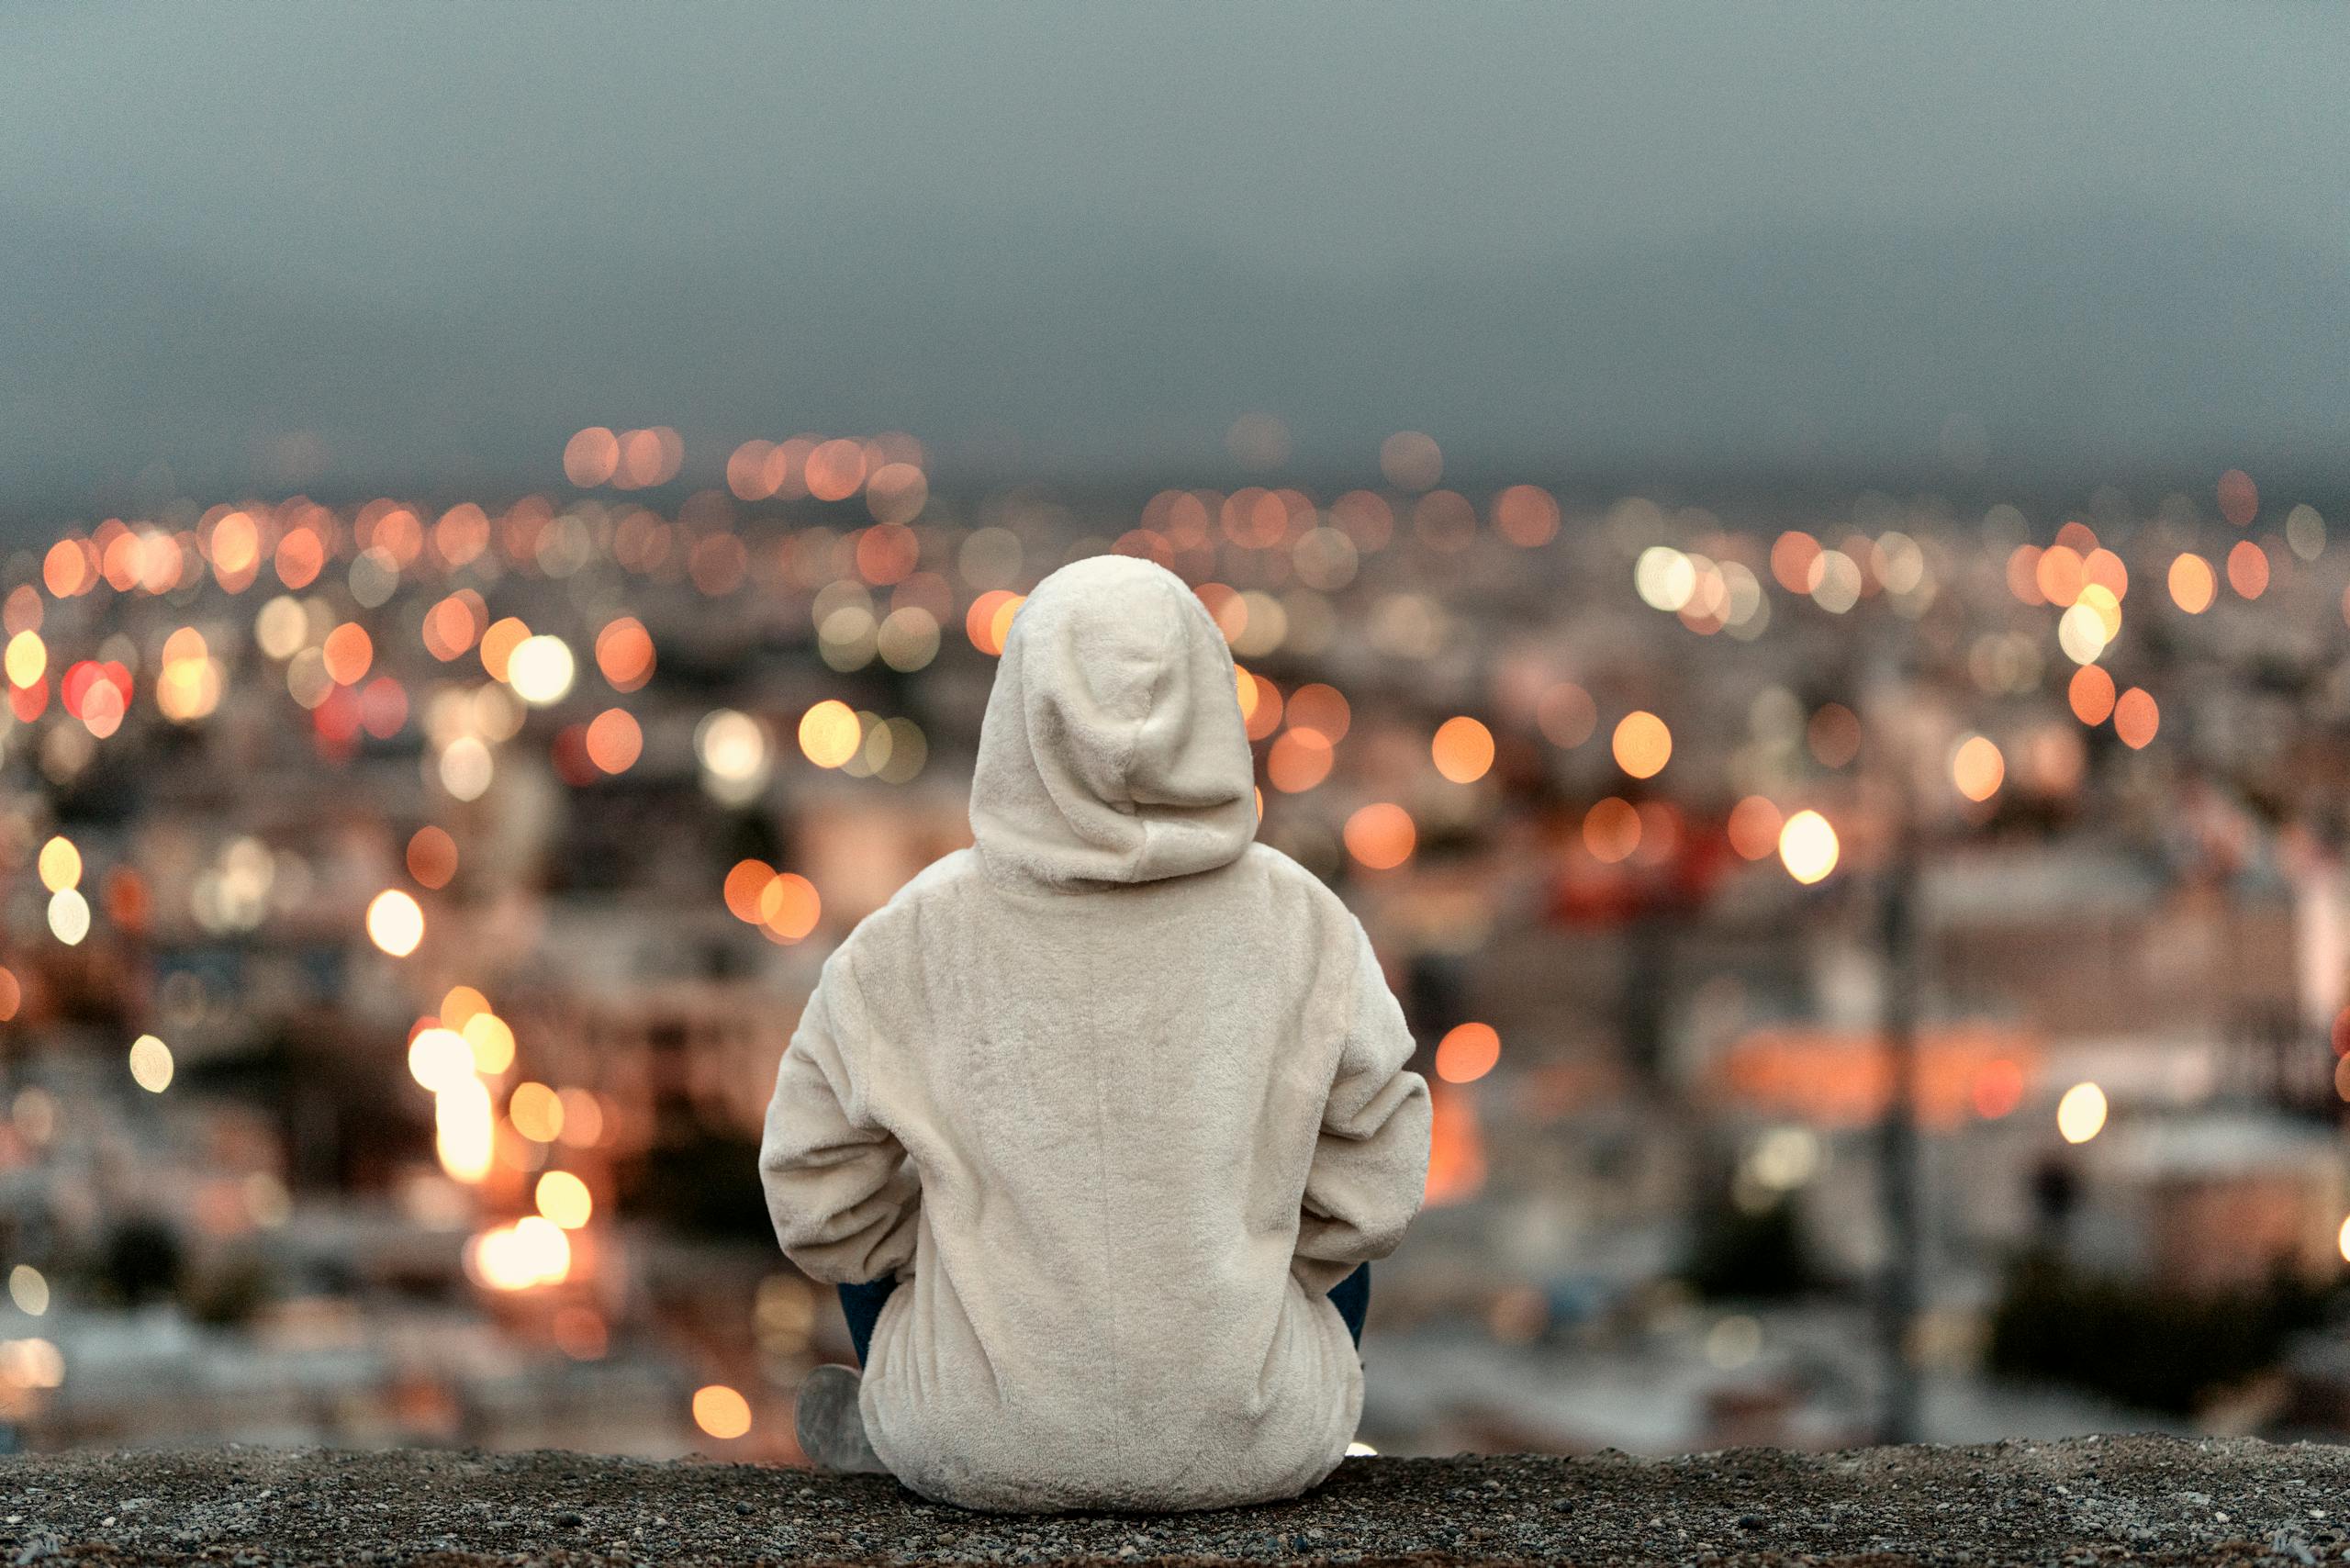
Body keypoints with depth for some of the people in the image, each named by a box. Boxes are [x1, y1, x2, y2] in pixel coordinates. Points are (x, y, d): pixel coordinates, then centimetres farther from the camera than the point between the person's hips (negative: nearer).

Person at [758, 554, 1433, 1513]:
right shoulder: (1299, 924, -11)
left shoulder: (914, 938, -12)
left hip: (982, 1446, 0)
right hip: (1252, 1442, 0)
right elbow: (1370, 1191, -3)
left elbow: (818, 1196, -3)